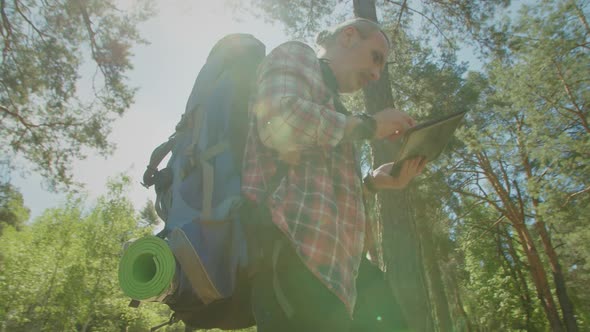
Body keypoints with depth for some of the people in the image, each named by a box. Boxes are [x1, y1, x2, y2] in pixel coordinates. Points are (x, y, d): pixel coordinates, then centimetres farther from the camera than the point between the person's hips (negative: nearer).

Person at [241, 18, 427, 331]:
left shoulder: (325, 100, 34)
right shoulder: (295, 55, 10)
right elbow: (279, 121, -14)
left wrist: (373, 181, 14)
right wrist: (367, 125, -2)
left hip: (317, 253, 9)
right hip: (290, 241, -9)